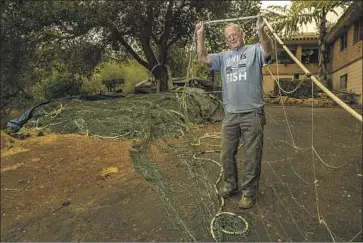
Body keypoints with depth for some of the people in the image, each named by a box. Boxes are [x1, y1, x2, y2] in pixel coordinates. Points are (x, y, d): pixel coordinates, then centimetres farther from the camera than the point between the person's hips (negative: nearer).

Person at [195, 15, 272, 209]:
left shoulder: (254, 51, 5)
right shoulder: (223, 57, 18)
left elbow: (268, 50, -16)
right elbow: (203, 58, 9)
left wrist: (261, 31, -31)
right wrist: (200, 35, 3)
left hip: (252, 114, -4)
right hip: (230, 115, 5)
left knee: (252, 156, 3)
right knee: (227, 154, 13)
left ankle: (248, 192, 17)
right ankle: (230, 185, 32)